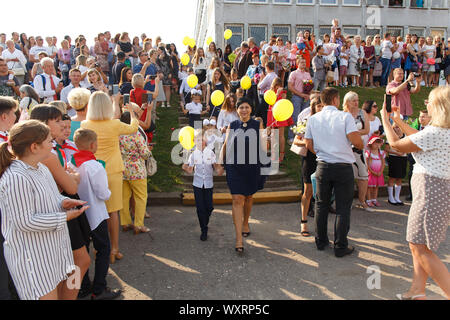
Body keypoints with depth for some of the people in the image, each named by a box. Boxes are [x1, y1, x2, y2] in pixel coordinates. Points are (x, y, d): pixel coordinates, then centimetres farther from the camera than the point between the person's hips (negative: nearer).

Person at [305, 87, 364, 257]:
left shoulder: (313, 119, 3)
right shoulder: (345, 116, -10)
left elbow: (309, 145, 8)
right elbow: (357, 141, -17)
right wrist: (362, 145, 6)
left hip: (323, 166, 4)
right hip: (343, 167, -4)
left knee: (321, 205, 15)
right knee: (343, 208, 5)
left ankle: (321, 241, 25)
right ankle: (340, 246, 11)